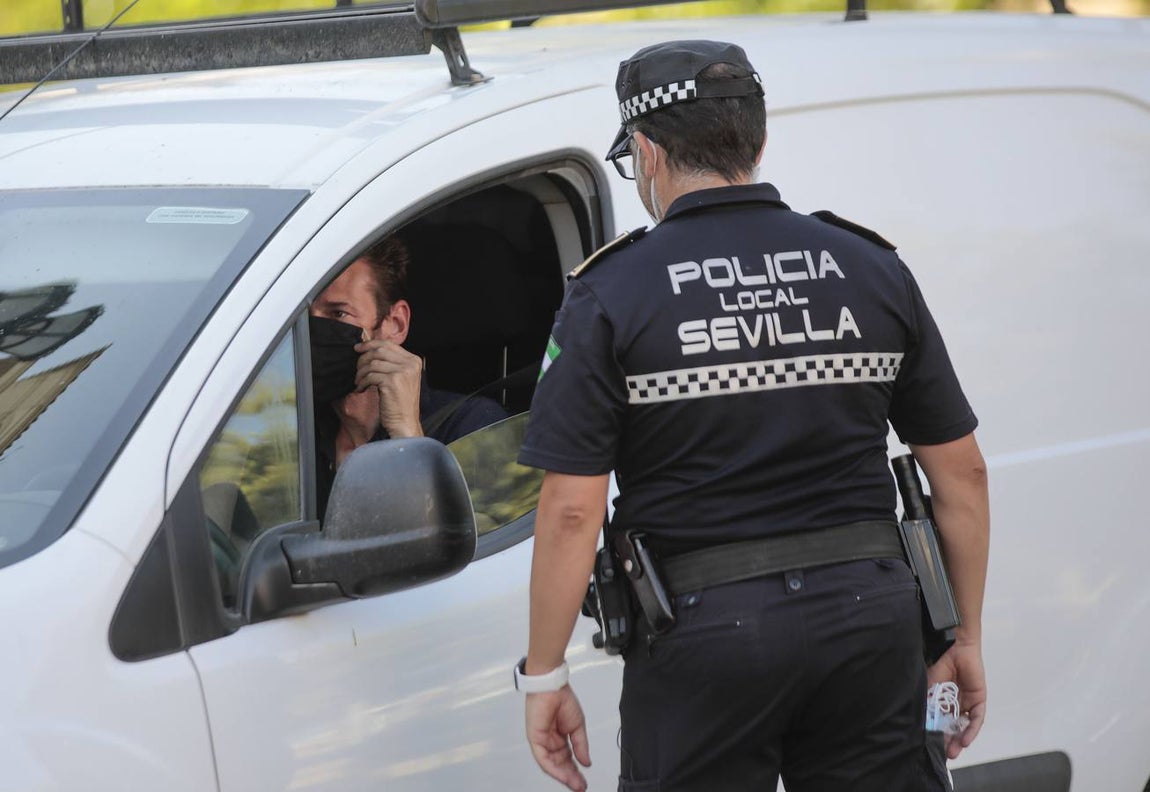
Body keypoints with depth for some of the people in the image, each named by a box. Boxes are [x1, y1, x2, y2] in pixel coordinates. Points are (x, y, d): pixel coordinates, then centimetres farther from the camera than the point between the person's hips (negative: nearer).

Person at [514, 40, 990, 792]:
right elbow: (961, 471, 6)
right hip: (872, 616, 3)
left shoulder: (611, 293, -6)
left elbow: (572, 510, -11)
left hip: (705, 626, -3)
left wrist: (543, 676, -2)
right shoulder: (872, 269, 5)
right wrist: (967, 638, 15)